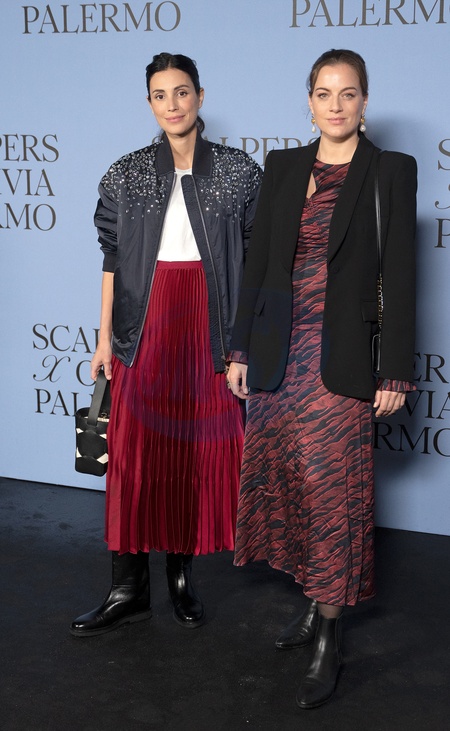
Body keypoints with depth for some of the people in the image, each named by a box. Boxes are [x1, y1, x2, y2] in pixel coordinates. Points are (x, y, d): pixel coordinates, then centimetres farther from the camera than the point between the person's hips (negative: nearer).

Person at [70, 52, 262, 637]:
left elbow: (255, 257, 4)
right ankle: (130, 590, 10)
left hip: (211, 324, 0)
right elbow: (112, 257, 7)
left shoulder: (239, 171, 3)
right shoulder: (126, 175, 6)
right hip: (146, 324, 1)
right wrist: (105, 337, 4)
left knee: (203, 450, 4)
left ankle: (182, 573, 21)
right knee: (135, 452, 0)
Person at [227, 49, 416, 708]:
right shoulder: (283, 167, 9)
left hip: (340, 357, -4)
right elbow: (258, 260, 10)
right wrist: (241, 350, 8)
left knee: (334, 488, -1)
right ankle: (314, 607, 27)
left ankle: (329, 640, 9)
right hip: (280, 352, 4)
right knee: (285, 480, 10)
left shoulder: (390, 172, -2)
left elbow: (398, 276, -4)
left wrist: (396, 372, -7)